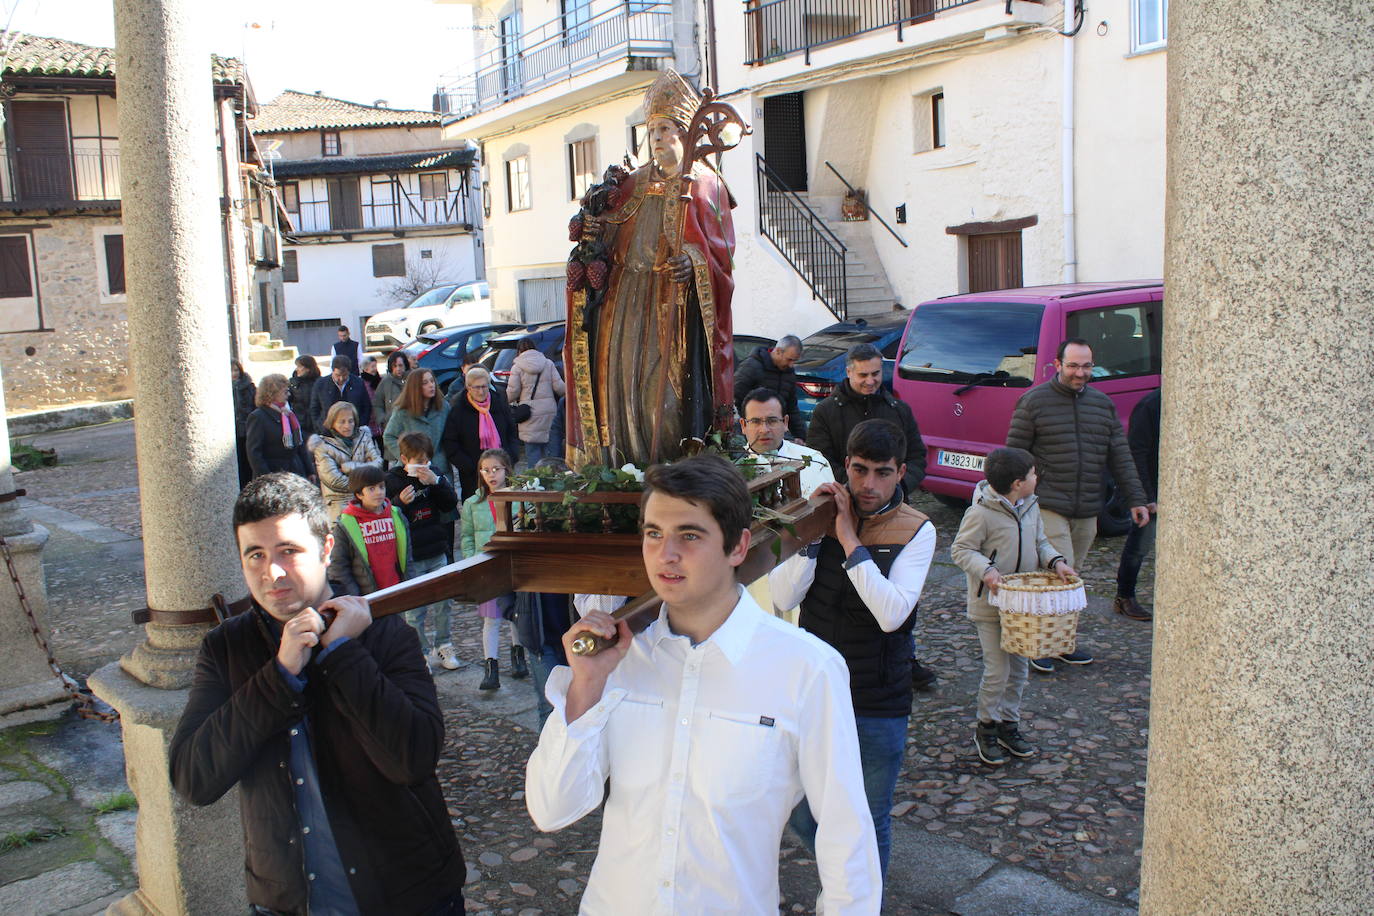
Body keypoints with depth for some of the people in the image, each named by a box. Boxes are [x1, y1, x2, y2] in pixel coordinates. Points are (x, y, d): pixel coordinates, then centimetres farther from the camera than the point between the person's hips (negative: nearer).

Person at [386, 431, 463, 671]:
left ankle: (444, 647, 25)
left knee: (442, 602, 12)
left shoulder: (434, 475, 5)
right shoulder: (391, 480, -6)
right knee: (414, 609, 3)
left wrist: (436, 482, -14)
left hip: (437, 553, 4)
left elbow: (451, 505, -1)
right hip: (410, 557, -4)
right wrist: (399, 502, -22)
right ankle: (423, 653, 15)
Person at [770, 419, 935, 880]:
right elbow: (784, 596, -11)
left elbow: (892, 613, -25)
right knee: (803, 815, 14)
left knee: (869, 822, 14)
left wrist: (850, 540, -24)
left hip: (879, 703, -2)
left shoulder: (916, 531, -11)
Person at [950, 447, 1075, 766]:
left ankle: (1008, 725, 30)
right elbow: (961, 550, -16)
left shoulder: (1031, 506, 5)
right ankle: (986, 728, 15)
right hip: (989, 605, -7)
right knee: (997, 670, -5)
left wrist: (1056, 561, -5)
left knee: (1018, 668, 14)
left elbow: (1040, 542, 14)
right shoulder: (981, 513, -19)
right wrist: (986, 570, -30)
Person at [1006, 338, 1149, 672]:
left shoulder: (1103, 404, 12)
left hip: (1087, 511, 5)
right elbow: (1014, 453, -2)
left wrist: (1136, 499, 7)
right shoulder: (1035, 401, -3)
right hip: (1048, 505, -5)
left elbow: (1120, 455, 13)